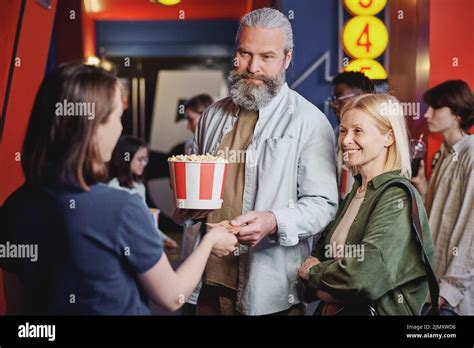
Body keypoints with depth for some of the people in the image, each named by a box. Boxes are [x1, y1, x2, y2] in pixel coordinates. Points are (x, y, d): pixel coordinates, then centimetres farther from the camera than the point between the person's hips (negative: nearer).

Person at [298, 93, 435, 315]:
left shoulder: (398, 198, -18)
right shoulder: (354, 194, 6)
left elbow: (365, 273, -28)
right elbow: (320, 253, 8)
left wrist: (312, 272, -11)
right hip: (334, 308, 7)